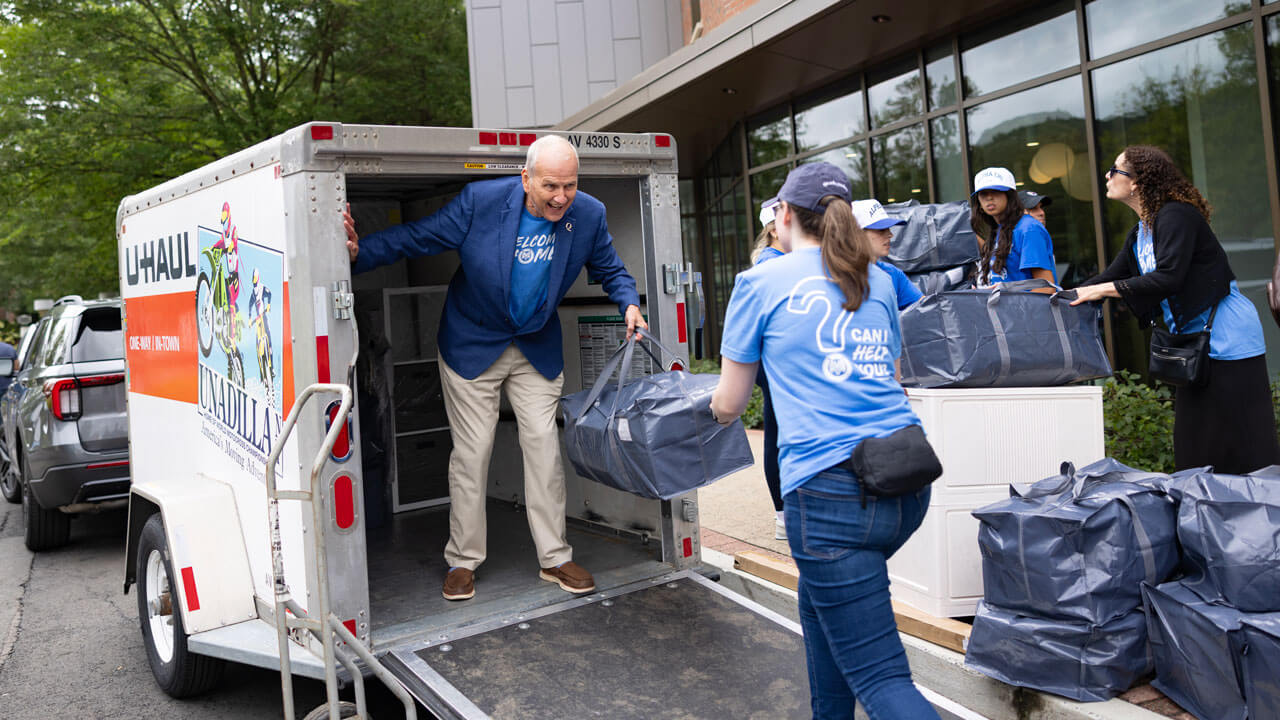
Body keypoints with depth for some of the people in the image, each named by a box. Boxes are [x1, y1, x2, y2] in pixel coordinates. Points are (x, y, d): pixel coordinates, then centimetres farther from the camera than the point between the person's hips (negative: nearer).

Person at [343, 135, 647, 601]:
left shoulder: (589, 215, -12)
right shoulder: (480, 201, -20)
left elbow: (609, 270, 5)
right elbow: (416, 237, -14)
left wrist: (629, 303, -14)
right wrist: (358, 253, -26)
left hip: (537, 348, 2)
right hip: (473, 345, -2)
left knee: (544, 448, 3)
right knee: (472, 453, 2)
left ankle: (554, 558, 16)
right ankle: (462, 561, 18)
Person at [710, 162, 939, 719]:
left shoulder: (761, 282, 3)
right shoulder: (878, 281, 18)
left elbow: (729, 406, 9)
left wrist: (716, 404, 31)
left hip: (831, 488, -7)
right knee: (818, 601, 29)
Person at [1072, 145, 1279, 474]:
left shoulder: (1176, 216, -15)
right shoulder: (1139, 232, 13)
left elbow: (1169, 278, -25)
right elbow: (1111, 276, 18)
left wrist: (1103, 290, -22)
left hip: (1227, 338, -9)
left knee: (1244, 445, -7)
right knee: (1194, 446, 11)